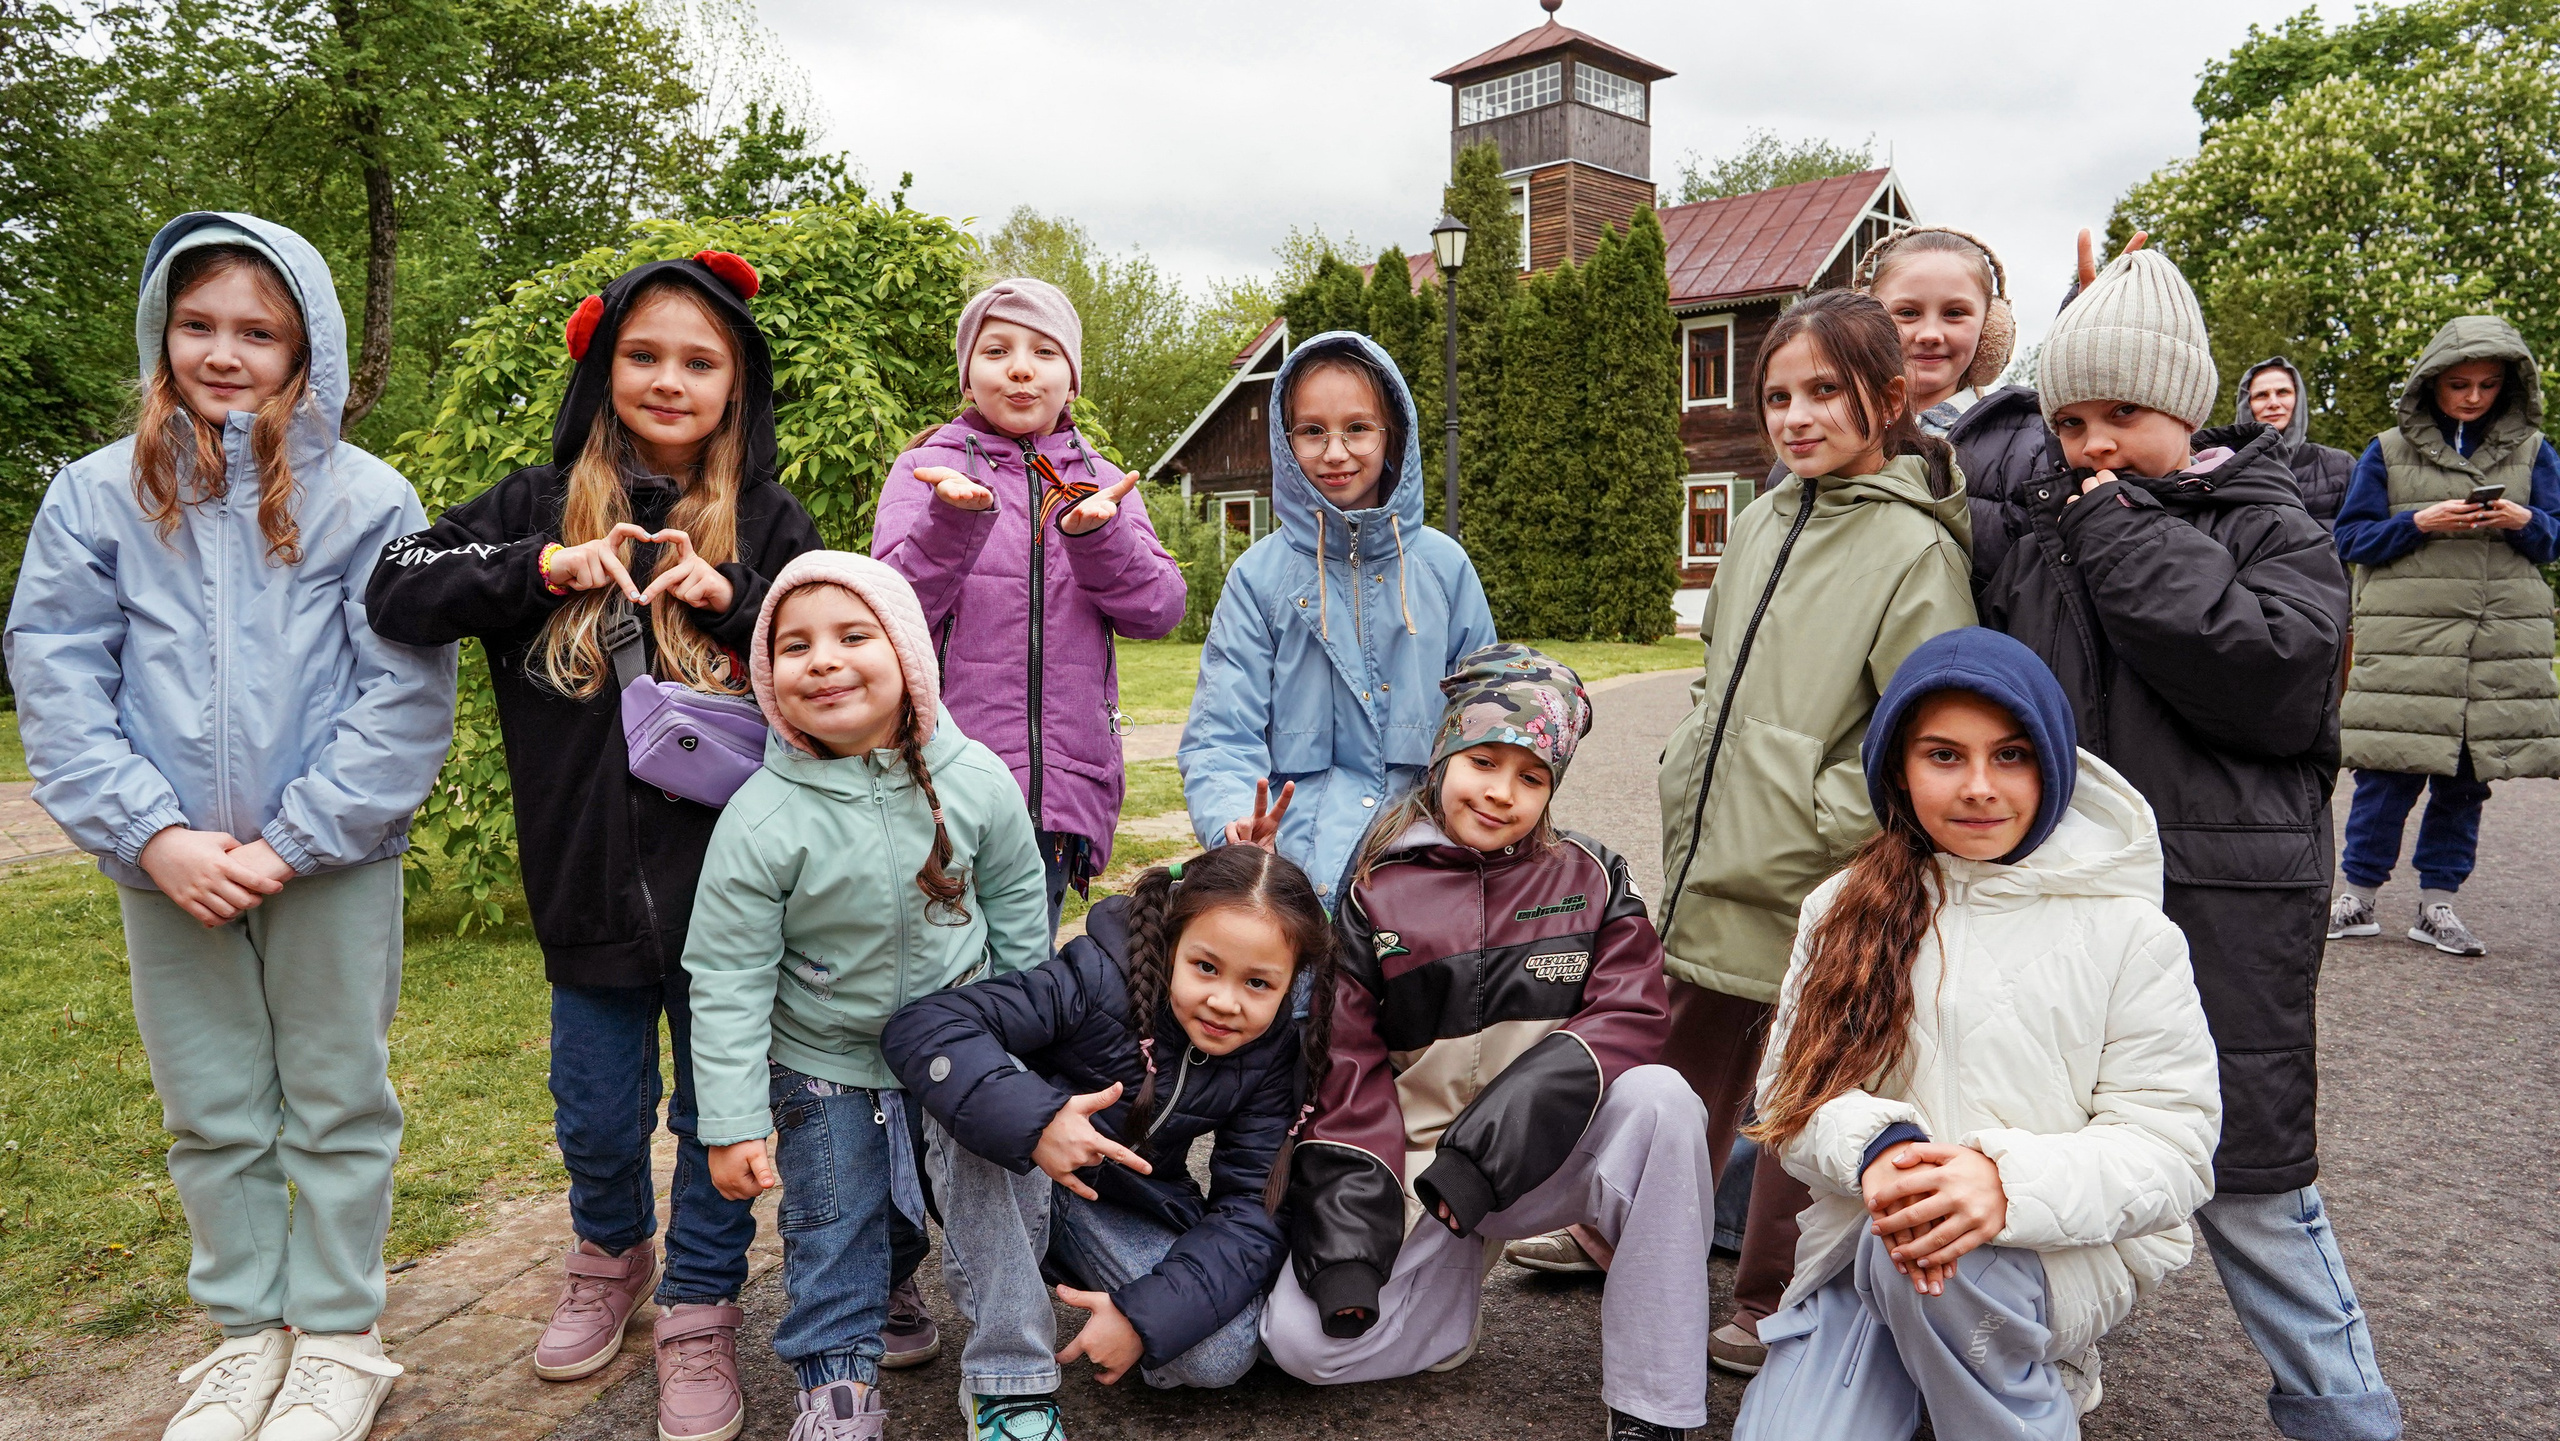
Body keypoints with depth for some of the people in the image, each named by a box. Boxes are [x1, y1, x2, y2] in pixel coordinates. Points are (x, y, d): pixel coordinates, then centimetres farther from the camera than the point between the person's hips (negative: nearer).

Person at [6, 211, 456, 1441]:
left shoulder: (367, 500, -4)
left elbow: (404, 694, -9)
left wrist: (290, 843, -14)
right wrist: (151, 835, -12)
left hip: (332, 866, -2)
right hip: (167, 870, 3)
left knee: (338, 1107, 9)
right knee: (211, 1116, 14)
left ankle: (338, 1339, 26)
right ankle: (248, 1331, 32)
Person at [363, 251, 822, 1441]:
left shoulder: (768, 524, -1)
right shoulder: (542, 505, 2)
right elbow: (396, 592, -6)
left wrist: (730, 593, -20)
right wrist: (543, 568, -20)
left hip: (731, 884, -1)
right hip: (589, 888, 2)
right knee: (596, 1119, 18)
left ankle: (699, 1312, 31)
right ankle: (610, 1261, 46)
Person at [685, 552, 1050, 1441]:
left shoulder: (976, 779, -16)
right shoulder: (762, 819, -23)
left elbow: (1017, 900, 1)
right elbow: (728, 980, -17)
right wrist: (733, 1123, -17)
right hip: (824, 1067, -2)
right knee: (832, 1231, 10)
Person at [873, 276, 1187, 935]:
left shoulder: (1103, 482, 13)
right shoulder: (928, 470, 5)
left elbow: (1158, 609, -1)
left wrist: (1095, 530, -19)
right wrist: (954, 516, -25)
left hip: (1063, 794, 3)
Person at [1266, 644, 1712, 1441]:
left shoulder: (1589, 878, 3)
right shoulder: (1375, 891, 0)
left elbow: (1629, 1017, -9)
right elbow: (1347, 1059, -1)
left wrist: (1498, 1141, -21)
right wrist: (1353, 1214, -13)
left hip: (1545, 1158, 1)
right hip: (1414, 1170, 0)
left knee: (1659, 1097, -29)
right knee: (1302, 1339, -19)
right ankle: (1452, 1275, 12)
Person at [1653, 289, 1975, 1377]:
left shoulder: (1914, 547, -12)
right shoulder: (1762, 523, 10)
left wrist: (1824, 823, -16)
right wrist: (1686, 777, 11)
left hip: (1816, 894, -7)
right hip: (1710, 876, 7)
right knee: (1686, 1079, 19)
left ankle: (1770, 1301, 28)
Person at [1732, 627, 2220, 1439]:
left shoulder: (2126, 929, -4)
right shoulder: (1848, 909, 5)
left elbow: (2173, 1145, -8)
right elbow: (1791, 1090, 1)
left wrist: (2012, 1183, -27)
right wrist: (1874, 1148, -22)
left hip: (2066, 1245, -1)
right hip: (1870, 1234, 2)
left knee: (1912, 1265, -34)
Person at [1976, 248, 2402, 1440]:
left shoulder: (2273, 529, 0)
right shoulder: (2035, 529, 9)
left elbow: (2277, 677, -19)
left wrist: (2125, 539, -14)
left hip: (2221, 916, -4)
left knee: (2248, 1179, 3)